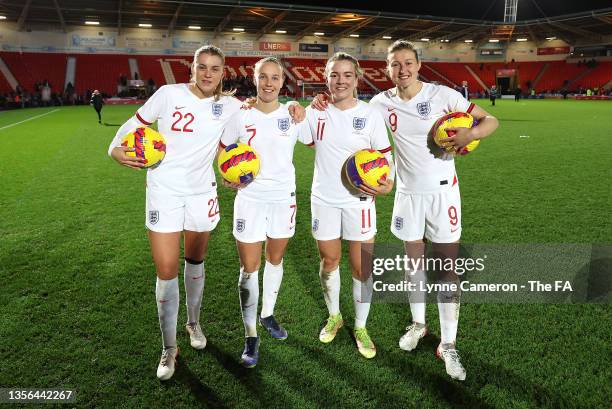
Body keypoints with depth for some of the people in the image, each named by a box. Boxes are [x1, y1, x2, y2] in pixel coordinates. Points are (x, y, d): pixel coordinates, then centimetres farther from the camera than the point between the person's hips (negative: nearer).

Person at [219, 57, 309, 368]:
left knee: (275, 260, 16)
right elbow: (222, 149, 10)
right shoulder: (240, 116, -3)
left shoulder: (293, 115, -2)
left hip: (284, 197, 2)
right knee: (249, 268, 0)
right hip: (250, 199, -1)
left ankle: (268, 315, 39)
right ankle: (250, 336, 14)